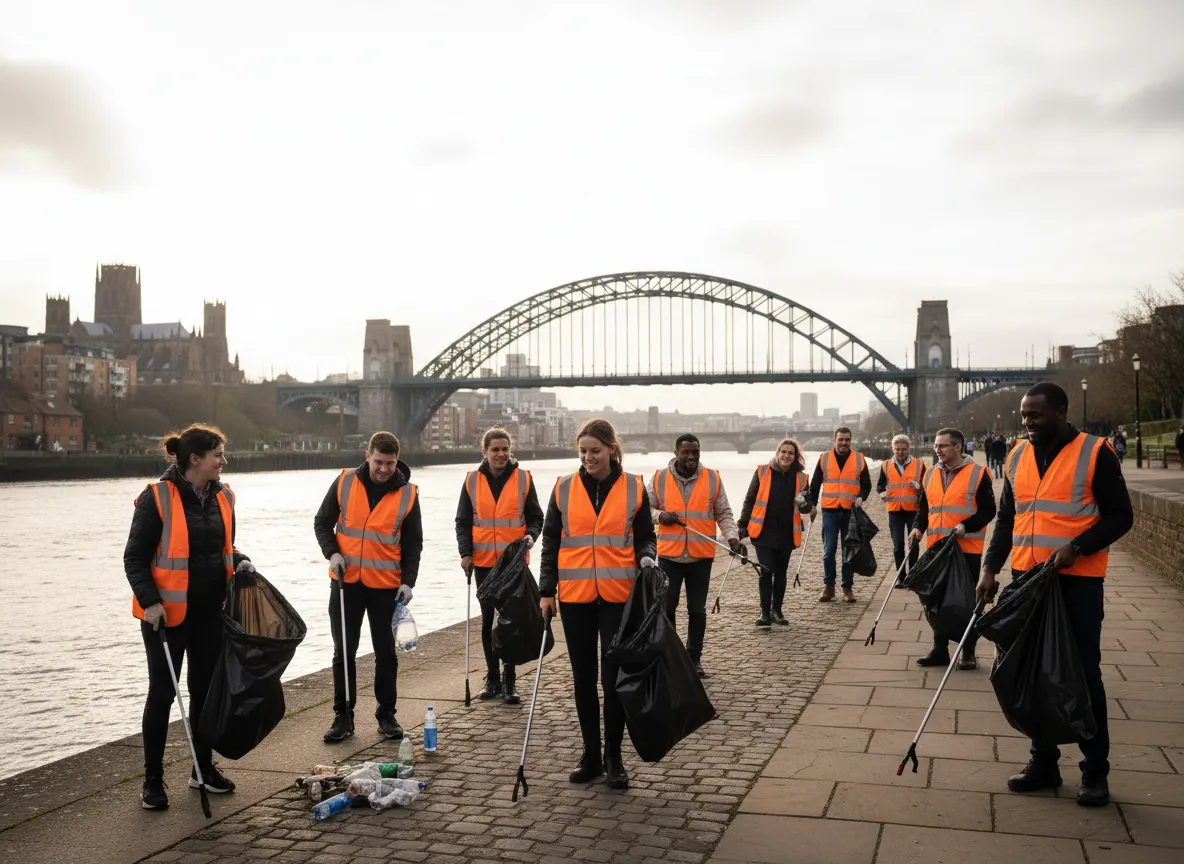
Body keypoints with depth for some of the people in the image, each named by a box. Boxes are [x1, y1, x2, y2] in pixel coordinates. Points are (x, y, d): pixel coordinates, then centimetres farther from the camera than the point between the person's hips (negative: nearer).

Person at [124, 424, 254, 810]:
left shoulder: (221, 496, 6)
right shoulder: (157, 498, -14)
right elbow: (135, 557, -11)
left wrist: (240, 562, -2)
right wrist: (150, 601, -21)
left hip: (210, 611, 6)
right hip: (167, 613, -6)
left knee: (206, 689, 14)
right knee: (162, 693, 3)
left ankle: (204, 767, 29)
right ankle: (153, 780, 16)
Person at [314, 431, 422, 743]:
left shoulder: (407, 494, -4)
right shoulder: (345, 483, -3)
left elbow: (413, 544, 1)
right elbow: (322, 522, 6)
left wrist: (408, 581, -10)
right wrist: (332, 553, -10)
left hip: (386, 586, -1)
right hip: (346, 582, 1)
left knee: (386, 653, 7)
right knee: (343, 652, 7)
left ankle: (387, 715, 20)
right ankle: (343, 715, 17)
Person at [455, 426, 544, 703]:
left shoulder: (523, 479, 0)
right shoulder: (472, 481, 3)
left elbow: (535, 517, 5)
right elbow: (463, 521, 7)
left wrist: (531, 535, -15)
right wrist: (465, 552, -5)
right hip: (483, 562, 2)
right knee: (488, 621, 9)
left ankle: (510, 682, 7)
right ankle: (492, 679, 20)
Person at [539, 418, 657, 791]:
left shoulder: (634, 488, 1)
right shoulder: (564, 488, 3)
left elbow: (645, 537, 8)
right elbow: (551, 541, 7)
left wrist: (647, 559, -14)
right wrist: (546, 591, 2)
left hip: (619, 596, -1)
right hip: (575, 596, 2)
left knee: (614, 677, 0)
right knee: (583, 677, 10)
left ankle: (614, 757, 15)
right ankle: (591, 754, 22)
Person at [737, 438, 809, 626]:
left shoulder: (800, 477, 4)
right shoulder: (762, 472, -2)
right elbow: (750, 500, 2)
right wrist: (743, 525, 0)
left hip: (787, 534, 3)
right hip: (764, 532, -2)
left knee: (781, 573, 11)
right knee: (765, 571, -7)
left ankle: (777, 610, 23)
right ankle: (765, 612, 3)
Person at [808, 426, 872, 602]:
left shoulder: (859, 459, 4)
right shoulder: (824, 459, 5)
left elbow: (866, 484, 9)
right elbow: (815, 484, 9)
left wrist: (861, 497, -10)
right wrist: (813, 505, 3)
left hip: (851, 512, 0)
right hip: (829, 511, 0)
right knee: (828, 550, -1)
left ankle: (847, 588, 13)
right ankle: (829, 586, 9)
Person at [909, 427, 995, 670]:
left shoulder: (978, 473, -7)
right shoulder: (931, 474, 11)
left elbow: (988, 510, -8)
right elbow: (924, 507, 18)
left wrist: (966, 526, -22)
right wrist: (918, 527, 1)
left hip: (967, 548, -5)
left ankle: (969, 652, 13)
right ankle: (940, 650, 19)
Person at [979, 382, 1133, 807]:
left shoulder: (1095, 453, -7)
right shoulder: (1018, 457, 9)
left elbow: (1119, 515, -7)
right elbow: (1006, 518, 14)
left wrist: (1075, 548, -20)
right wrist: (990, 569, 6)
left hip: (1077, 581, -5)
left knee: (1084, 675, 2)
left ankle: (1095, 771, 14)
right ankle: (1043, 761, 22)